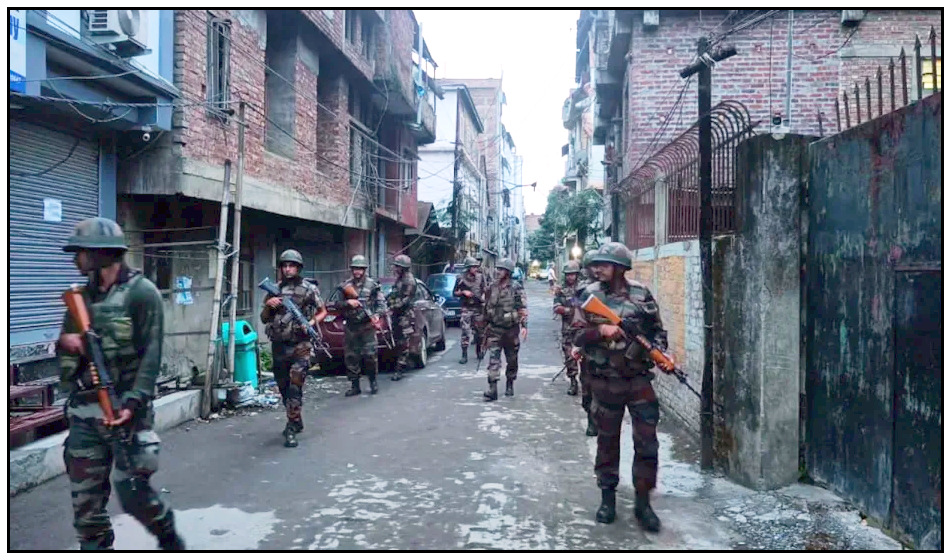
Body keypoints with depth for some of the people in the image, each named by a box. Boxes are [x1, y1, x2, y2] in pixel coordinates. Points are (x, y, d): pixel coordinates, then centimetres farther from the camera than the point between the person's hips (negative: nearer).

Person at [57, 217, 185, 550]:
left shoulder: (141, 292, -8)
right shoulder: (82, 295, 13)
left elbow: (150, 355, -13)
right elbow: (67, 346, 19)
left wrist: (133, 403, -22)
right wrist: (64, 342, -5)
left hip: (124, 409, -6)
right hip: (83, 411, 7)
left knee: (133, 493, -2)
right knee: (85, 499, 9)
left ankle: (170, 542, 24)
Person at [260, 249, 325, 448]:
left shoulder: (309, 289, -1)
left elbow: (322, 312, 9)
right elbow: (264, 319, 14)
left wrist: (312, 322, -10)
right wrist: (268, 305, -6)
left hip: (300, 346, -5)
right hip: (278, 346, 5)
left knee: (295, 387, -15)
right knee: (283, 388, 14)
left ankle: (291, 428, -12)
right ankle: (296, 421, 31)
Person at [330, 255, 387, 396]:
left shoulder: (372, 285, 2)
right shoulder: (345, 286, 8)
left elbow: (381, 303, 1)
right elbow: (336, 305, 8)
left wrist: (377, 315, -16)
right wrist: (347, 302, -11)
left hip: (367, 326, -3)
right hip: (350, 326, 3)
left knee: (370, 355, -7)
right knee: (350, 357, 3)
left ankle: (373, 382, 11)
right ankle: (355, 386, 12)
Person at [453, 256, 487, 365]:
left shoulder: (480, 277, 6)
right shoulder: (460, 278, 0)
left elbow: (485, 290, 12)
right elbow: (454, 293, 6)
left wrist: (483, 298, -7)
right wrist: (463, 292, -10)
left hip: (478, 308, 2)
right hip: (466, 308, -2)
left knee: (479, 331, 9)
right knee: (465, 332, -9)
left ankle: (479, 352, 28)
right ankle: (464, 355, -6)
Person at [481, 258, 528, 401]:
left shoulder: (516, 288, -6)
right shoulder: (492, 287, 6)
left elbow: (523, 308, -10)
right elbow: (487, 307, 15)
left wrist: (524, 325, -20)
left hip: (511, 329, -2)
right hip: (494, 329, 2)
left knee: (512, 360, 11)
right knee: (493, 359, -8)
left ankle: (510, 385, 29)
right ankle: (492, 389, -12)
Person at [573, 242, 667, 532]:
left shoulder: (641, 294, -1)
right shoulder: (589, 295, -2)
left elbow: (657, 330, 7)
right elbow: (576, 336, -3)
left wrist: (660, 354, -10)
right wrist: (600, 330, -20)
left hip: (639, 378, 0)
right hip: (605, 380, 0)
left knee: (647, 442, 1)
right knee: (607, 441, 11)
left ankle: (642, 502, 16)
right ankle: (607, 497, 26)